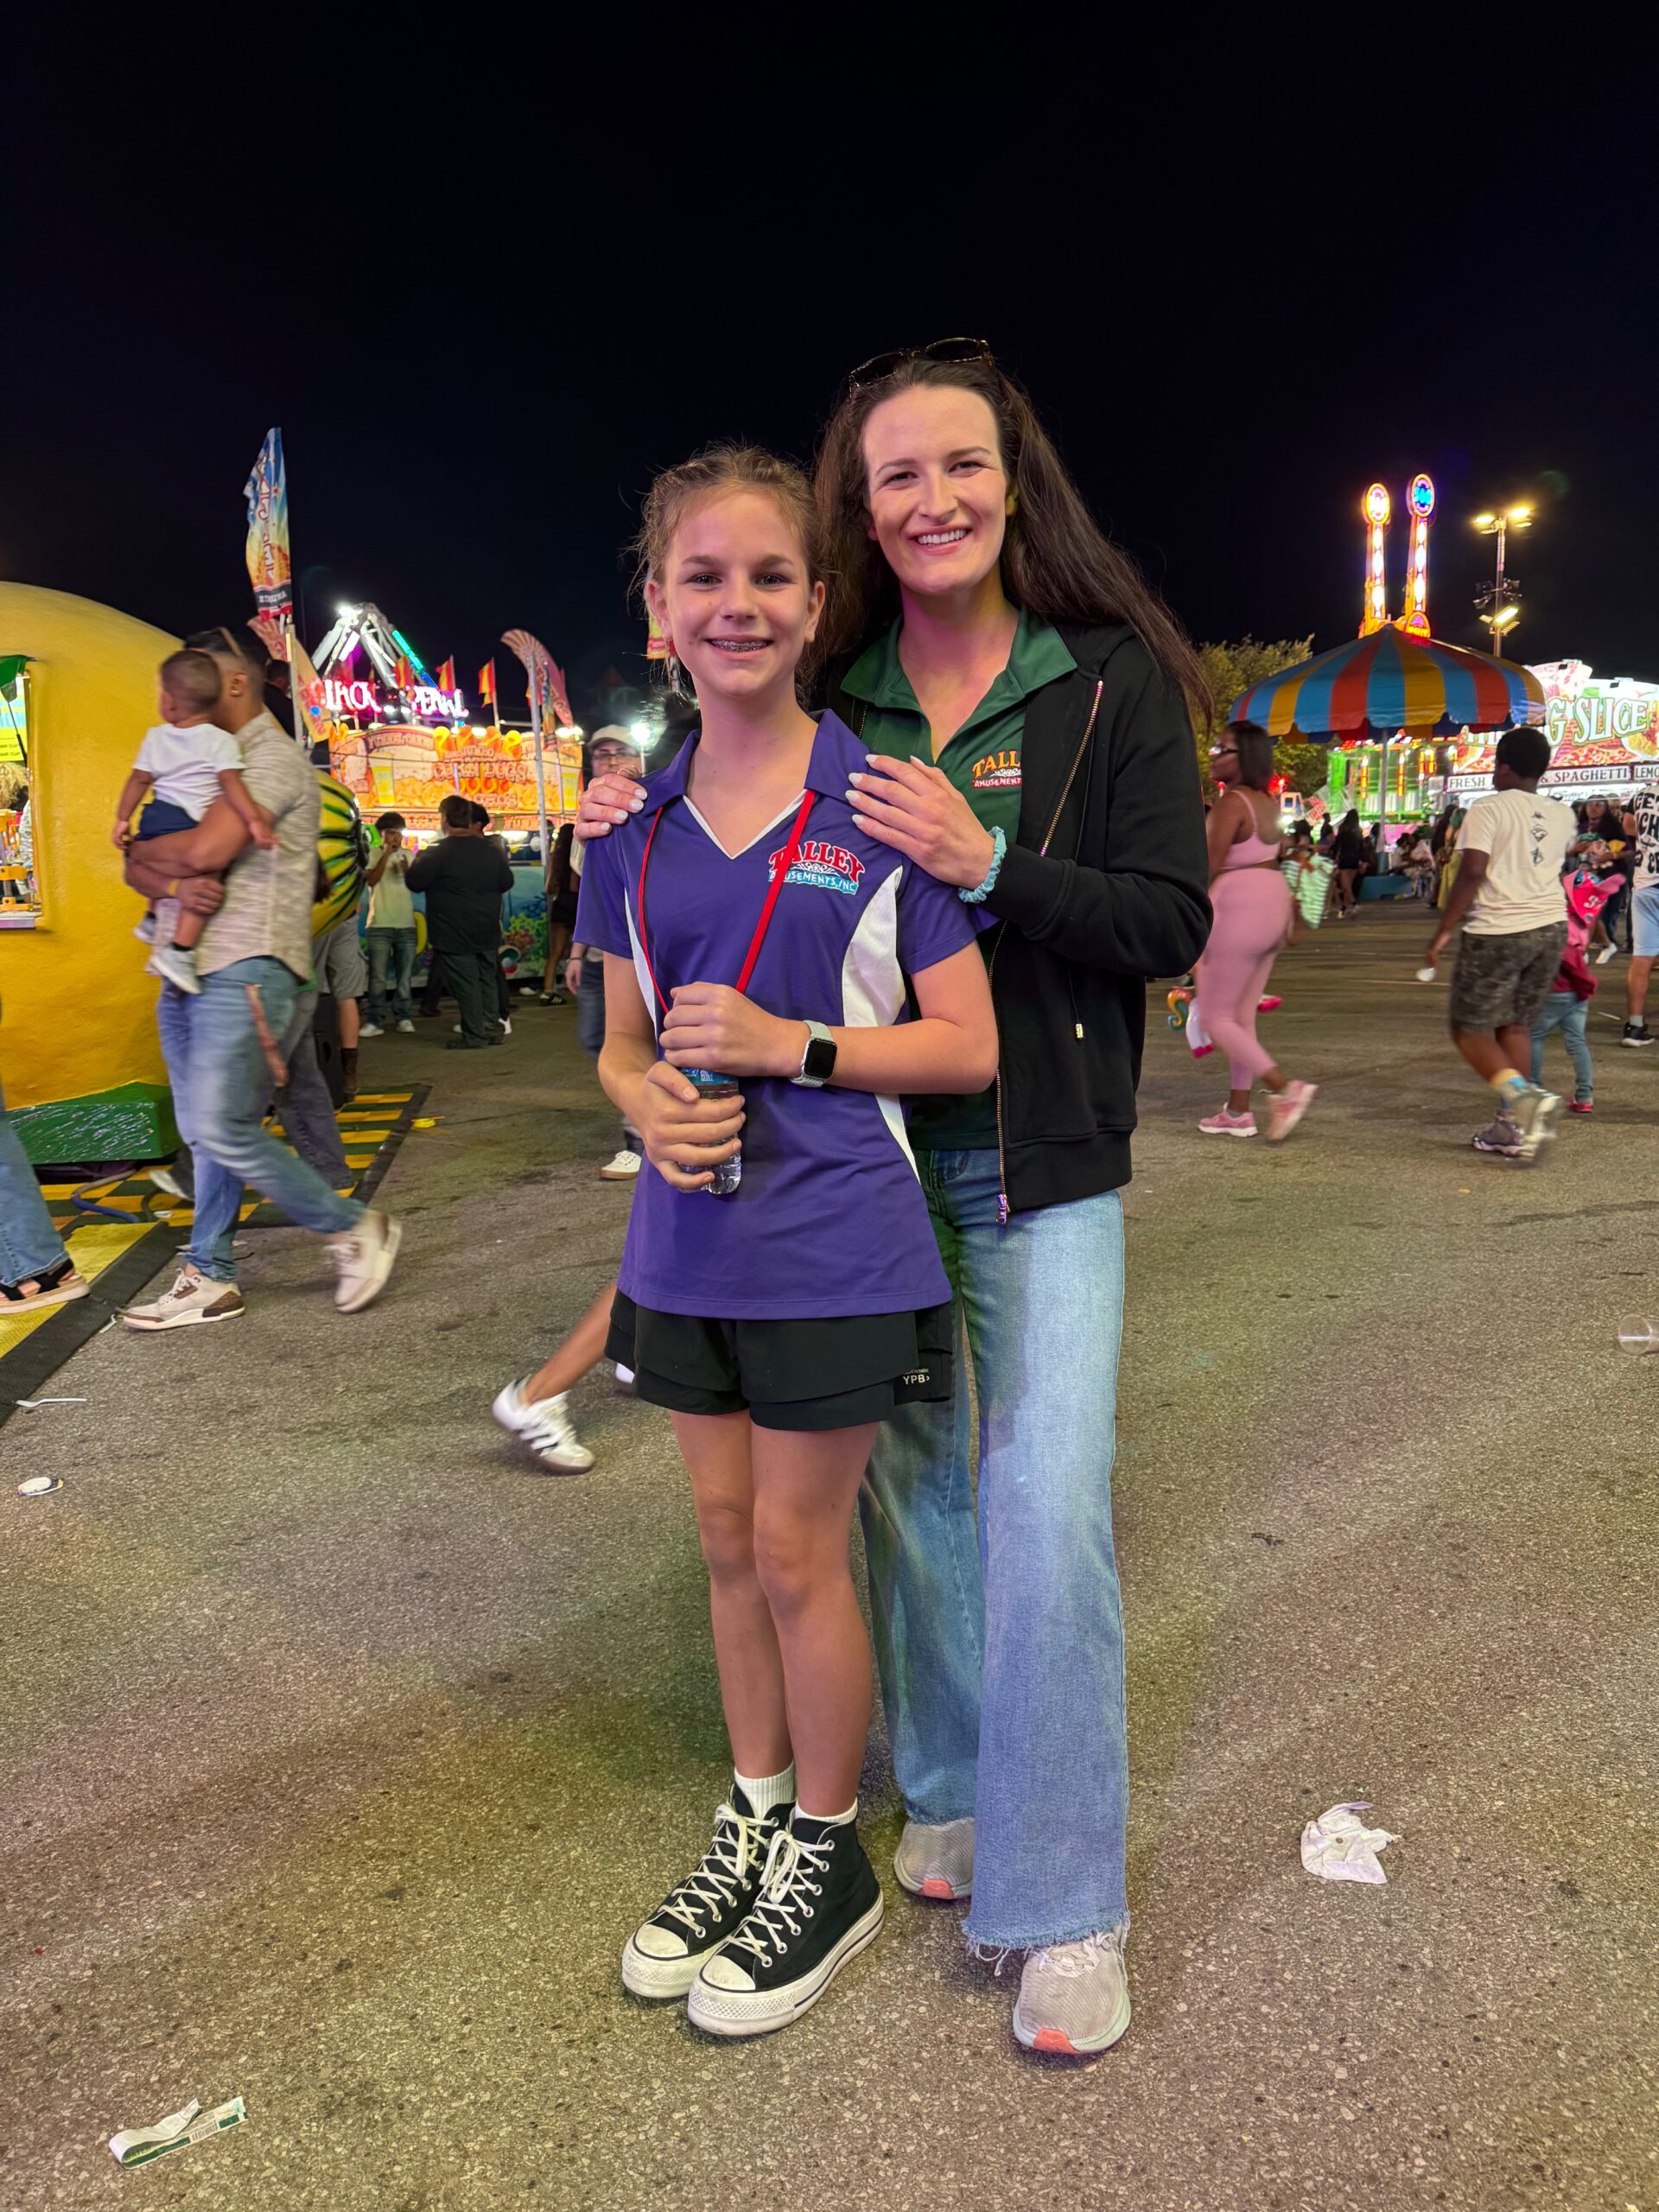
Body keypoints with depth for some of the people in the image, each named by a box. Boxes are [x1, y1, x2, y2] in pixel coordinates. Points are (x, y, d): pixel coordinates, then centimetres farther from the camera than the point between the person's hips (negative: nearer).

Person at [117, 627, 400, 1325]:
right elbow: (136, 863, 12)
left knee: (223, 1129, -12)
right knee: (204, 1134, 10)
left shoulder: (274, 758, -6)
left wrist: (145, 849, 0)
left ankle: (355, 1229, 2)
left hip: (243, 971, -9)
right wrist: (171, 883, -11)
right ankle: (209, 1280, 17)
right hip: (185, 971, 9)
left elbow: (207, 849, -21)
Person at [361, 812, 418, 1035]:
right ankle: (375, 1021, -1)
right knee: (378, 977, -3)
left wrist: (407, 871, -16)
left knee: (404, 976, 7)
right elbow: (372, 879, -15)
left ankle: (403, 1018, 14)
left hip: (406, 924, 3)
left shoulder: (408, 855, 10)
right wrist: (386, 854, -18)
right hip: (380, 925, -3)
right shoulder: (373, 855, 0)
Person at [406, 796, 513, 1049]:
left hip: (454, 935, -5)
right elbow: (507, 882, 12)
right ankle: (492, 1028, 20)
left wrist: (417, 860, 7)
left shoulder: (437, 852, -15)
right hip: (487, 933, 5)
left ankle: (474, 1035, 3)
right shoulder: (491, 851, 2)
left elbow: (414, 882, -12)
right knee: (487, 980, 15)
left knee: (465, 985, 0)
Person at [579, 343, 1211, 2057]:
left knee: (1047, 1507, -7)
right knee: (910, 1481, 14)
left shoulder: (1111, 679, -4)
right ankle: (948, 1790, 36)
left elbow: (1171, 922, -10)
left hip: (1038, 1165, -3)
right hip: (864, 1154, 3)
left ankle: (1060, 1902, 12)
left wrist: (986, 864, -23)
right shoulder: (828, 693, 4)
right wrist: (638, 829, -4)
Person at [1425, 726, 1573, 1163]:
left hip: (1498, 932, -6)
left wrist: (1444, 930, -13)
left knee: (1470, 1029, 2)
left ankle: (1523, 1094, -22)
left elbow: (1473, 872, -17)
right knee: (1516, 1025, 15)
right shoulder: (1562, 815, 11)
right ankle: (1511, 1127, 13)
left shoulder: (1488, 809, -8)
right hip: (1552, 927, 6)